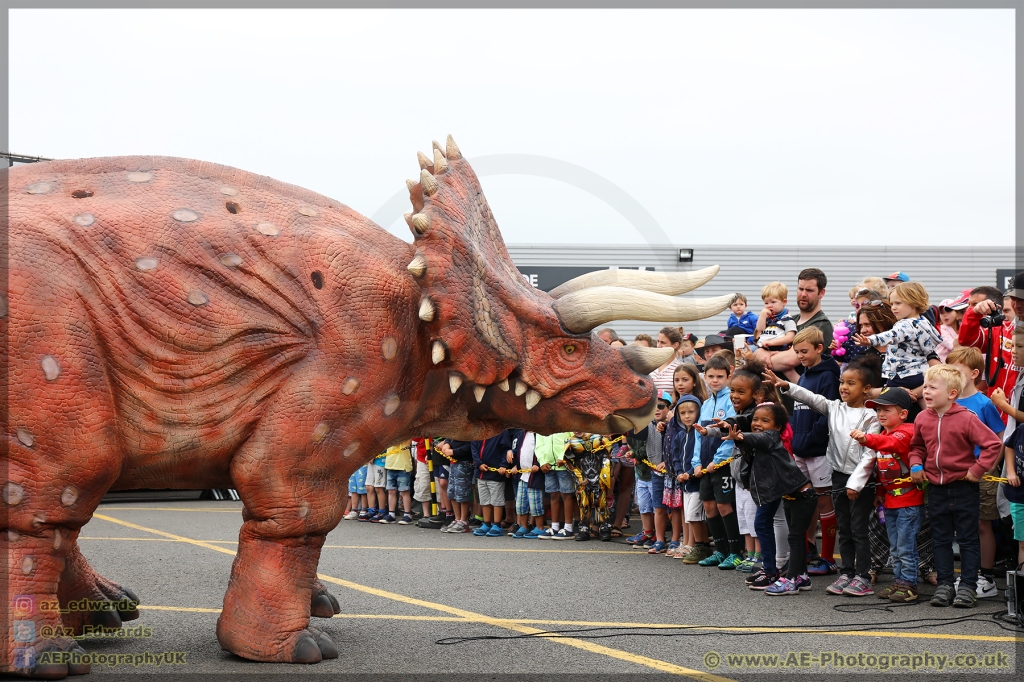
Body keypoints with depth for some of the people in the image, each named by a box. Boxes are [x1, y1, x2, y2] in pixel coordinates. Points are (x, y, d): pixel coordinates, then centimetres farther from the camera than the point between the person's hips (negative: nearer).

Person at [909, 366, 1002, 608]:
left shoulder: (966, 418, -15)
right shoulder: (922, 419, 1)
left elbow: (993, 444, -16)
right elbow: (917, 447, 18)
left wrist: (977, 469, -16)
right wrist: (916, 465, 1)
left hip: (963, 488, -5)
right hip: (936, 489, 5)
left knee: (967, 540, 5)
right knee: (941, 540, 11)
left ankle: (968, 586, 11)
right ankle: (944, 584, 19)